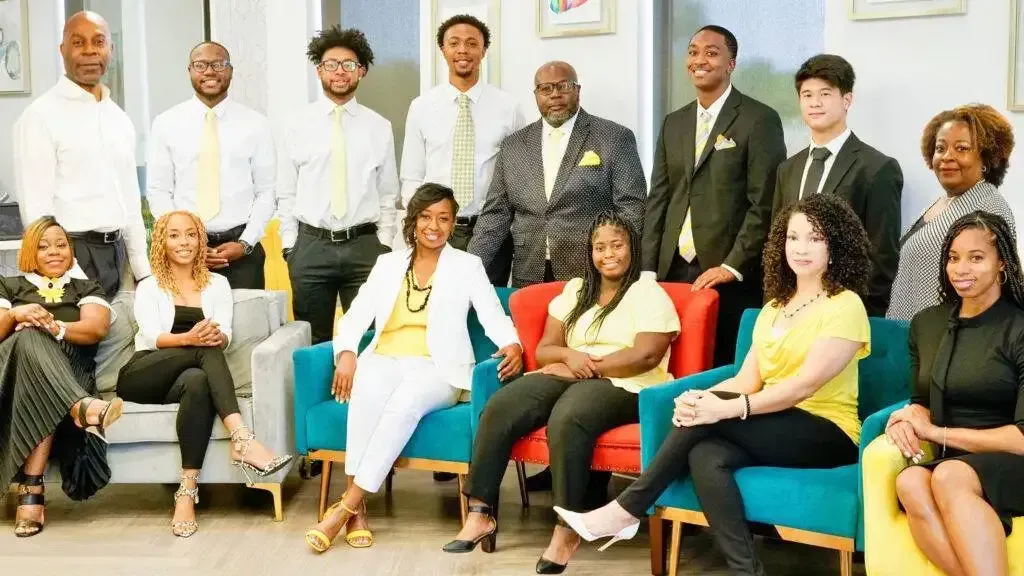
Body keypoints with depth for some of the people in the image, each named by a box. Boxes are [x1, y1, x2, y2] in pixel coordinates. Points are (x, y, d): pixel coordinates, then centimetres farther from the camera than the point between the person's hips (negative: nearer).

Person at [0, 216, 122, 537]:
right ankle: (84, 408, -67)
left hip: (69, 370, 0)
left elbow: (96, 329, 2)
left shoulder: (86, 289, 23)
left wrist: (54, 326, -16)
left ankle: (30, 490, -53)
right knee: (30, 339, -37)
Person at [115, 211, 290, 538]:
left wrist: (215, 335, -24)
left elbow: (225, 336, 2)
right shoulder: (148, 287, 12)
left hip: (190, 374, 1)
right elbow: (153, 337, -6)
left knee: (197, 382, -38)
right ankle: (242, 438, -47)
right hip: (145, 376, -1)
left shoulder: (217, 284, 17)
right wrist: (189, 338, -27)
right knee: (206, 351, -32)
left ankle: (187, 493, -43)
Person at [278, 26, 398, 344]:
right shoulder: (300, 125, 3)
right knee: (311, 341, 9)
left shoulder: (379, 127, 4)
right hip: (310, 247, 0)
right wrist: (290, 245, 0)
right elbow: (286, 192, 5)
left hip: (364, 246, 0)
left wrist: (384, 245, 2)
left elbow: (388, 193, 8)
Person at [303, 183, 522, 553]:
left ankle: (345, 507, -35)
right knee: (368, 393, -35)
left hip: (438, 369, -2)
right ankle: (357, 509, -32)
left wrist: (511, 344, -21)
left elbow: (495, 318, 1)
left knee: (406, 400, -36)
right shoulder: (387, 263, 18)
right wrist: (346, 353, -10)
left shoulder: (468, 266, 12)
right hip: (384, 360, 2)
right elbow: (355, 317, 11)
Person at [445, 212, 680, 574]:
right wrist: (569, 355, -10)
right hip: (566, 377, 6)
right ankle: (480, 513, -19)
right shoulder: (574, 290, 20)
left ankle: (567, 529, -30)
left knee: (567, 421, -38)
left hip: (622, 386, -5)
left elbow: (645, 356, -12)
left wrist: (585, 366, -12)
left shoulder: (648, 294, 3)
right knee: (499, 409, -21)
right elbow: (544, 350, 14)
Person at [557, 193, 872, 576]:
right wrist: (702, 399, -15)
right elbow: (747, 379, 7)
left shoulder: (845, 306, -7)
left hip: (826, 433, -6)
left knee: (712, 416, -27)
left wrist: (726, 409, -28)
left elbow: (804, 384, -19)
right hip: (777, 427, 6)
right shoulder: (773, 307, 17)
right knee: (706, 455, -27)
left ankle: (627, 511, -20)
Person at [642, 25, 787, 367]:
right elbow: (658, 199, 14)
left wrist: (732, 266, -14)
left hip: (731, 277, -5)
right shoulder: (673, 123, 15)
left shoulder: (759, 120, -3)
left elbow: (765, 204, -9)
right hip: (674, 271, 5)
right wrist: (649, 269, 6)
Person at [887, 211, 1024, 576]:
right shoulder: (926, 324, 13)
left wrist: (937, 433, -9)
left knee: (948, 477, -38)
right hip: (951, 462, 5)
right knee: (909, 483, -33)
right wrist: (914, 417, -2)